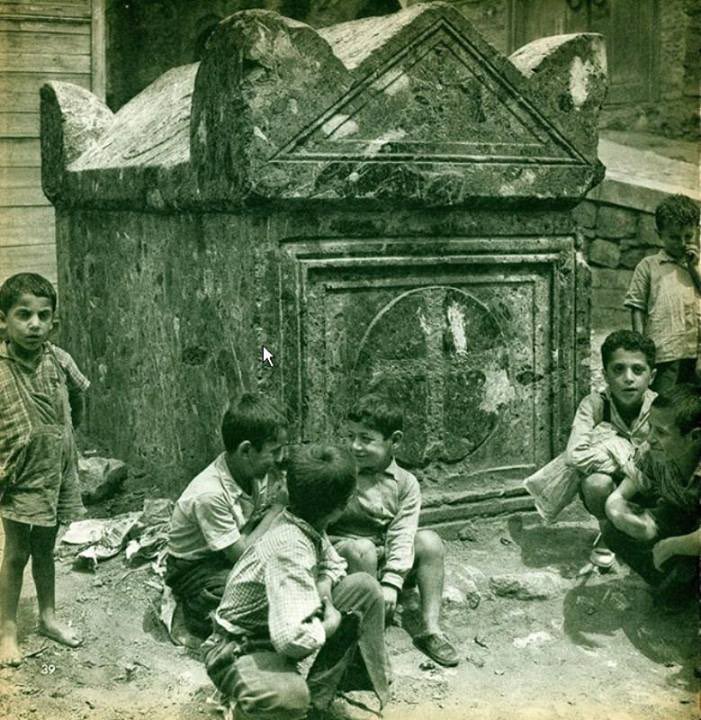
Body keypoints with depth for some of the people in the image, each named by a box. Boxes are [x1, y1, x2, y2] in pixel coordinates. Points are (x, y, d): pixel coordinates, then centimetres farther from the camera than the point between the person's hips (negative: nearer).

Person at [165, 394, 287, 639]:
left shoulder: (255, 471, -11)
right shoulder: (209, 494, -32)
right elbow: (242, 554, -26)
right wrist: (277, 509, -21)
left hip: (232, 554, 7)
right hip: (194, 570, -7)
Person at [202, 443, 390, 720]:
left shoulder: (308, 526, -5)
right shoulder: (290, 549, -33)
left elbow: (332, 565, 17)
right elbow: (292, 639, -42)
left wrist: (324, 590, -7)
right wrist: (330, 624, -21)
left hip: (280, 635, 9)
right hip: (240, 651, -9)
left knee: (365, 587, 1)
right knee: (291, 697, -41)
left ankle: (319, 686, 4)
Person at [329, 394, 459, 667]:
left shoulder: (405, 483, 0)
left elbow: (402, 536, -9)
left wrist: (391, 582, -21)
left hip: (386, 562, 3)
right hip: (343, 553, -3)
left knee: (429, 541, -17)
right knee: (362, 549, -34)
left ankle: (431, 629, -17)